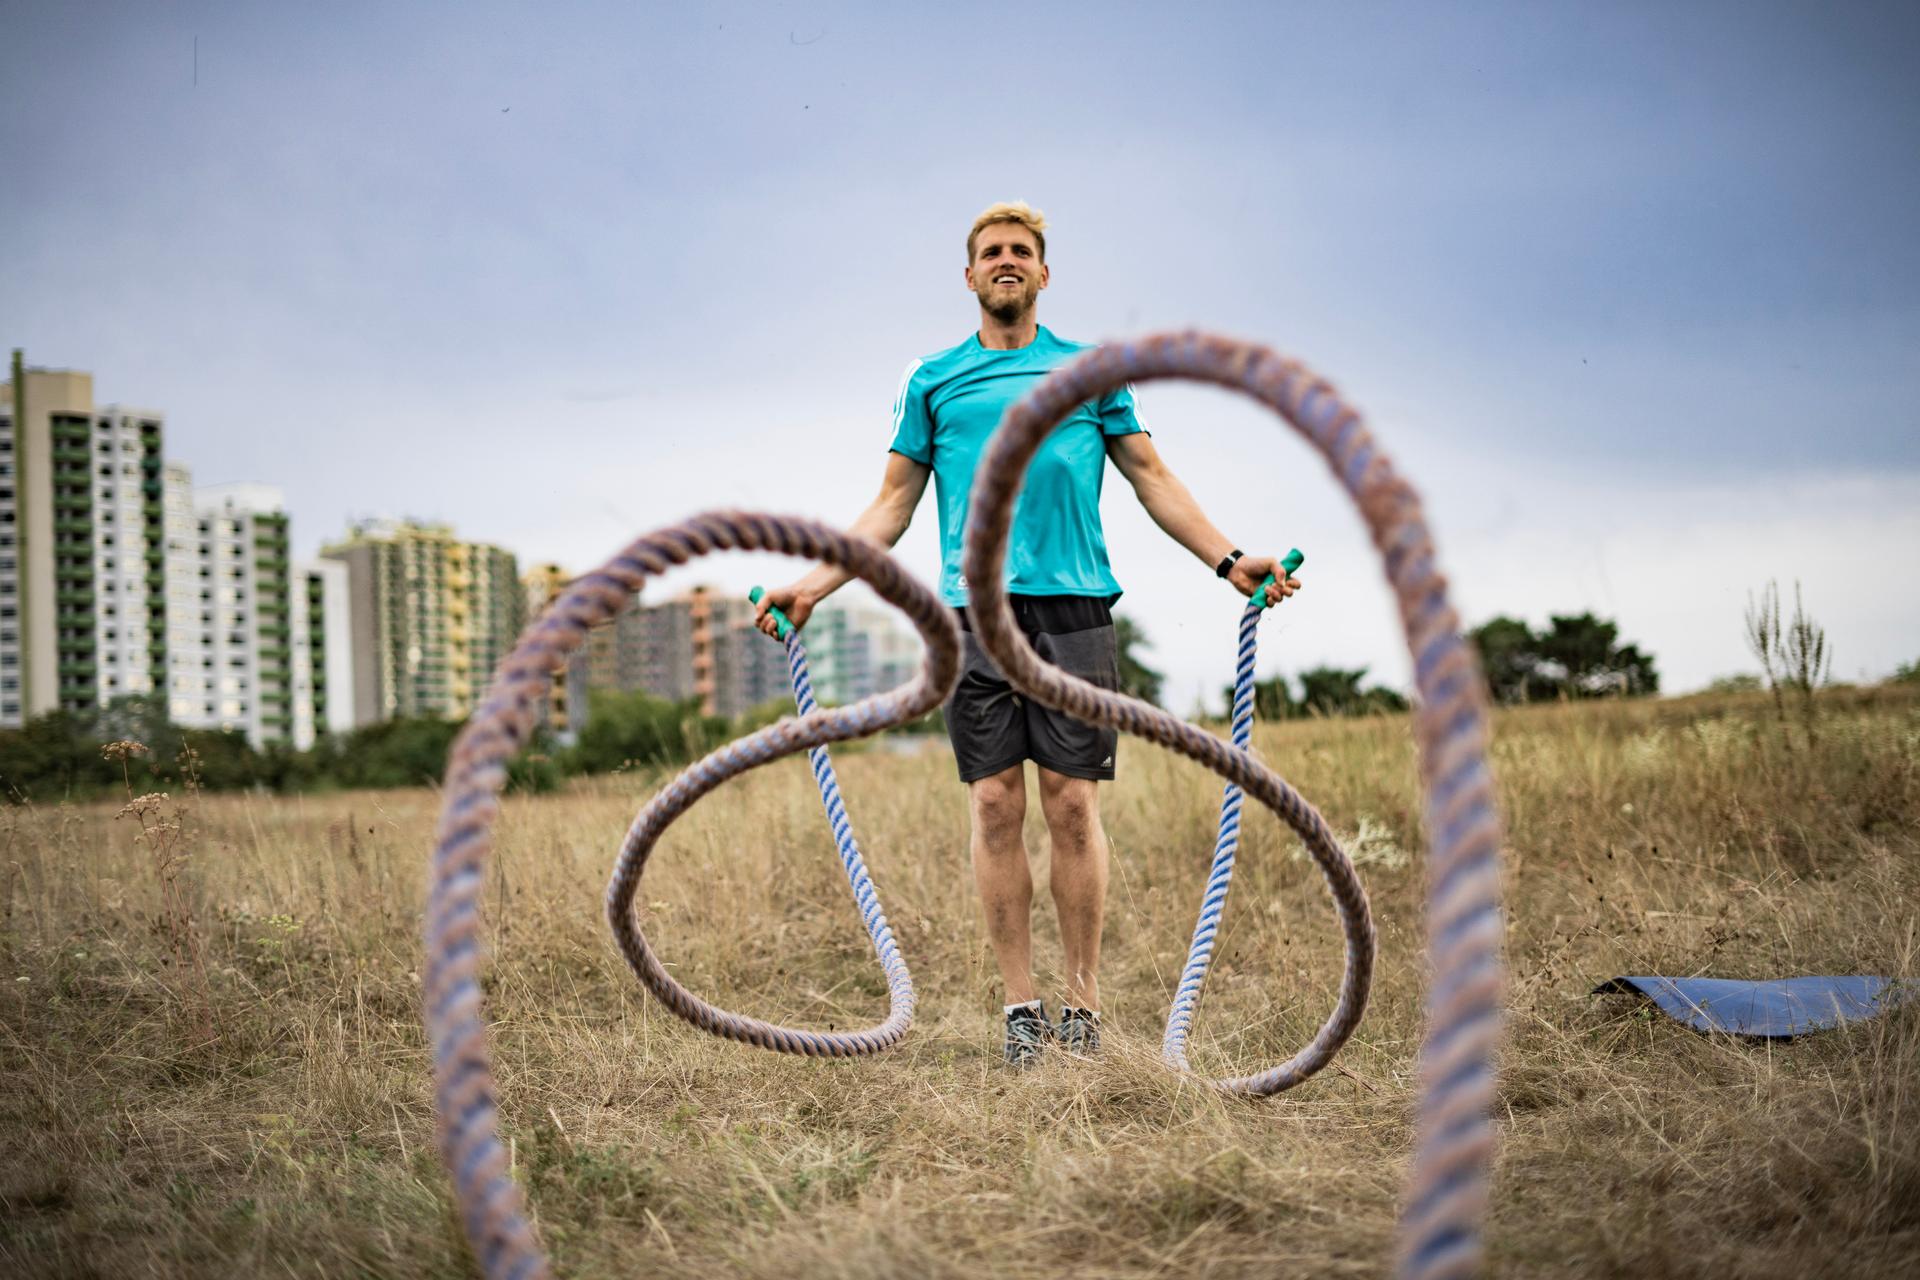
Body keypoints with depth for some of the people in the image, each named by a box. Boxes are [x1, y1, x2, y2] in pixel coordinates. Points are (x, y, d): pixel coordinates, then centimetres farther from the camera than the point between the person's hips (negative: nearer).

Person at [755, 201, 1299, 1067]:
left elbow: (1152, 478, 15)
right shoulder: (932, 380, 16)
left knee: (1073, 805, -4)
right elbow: (894, 504, 16)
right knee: (996, 807, -3)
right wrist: (813, 586, 7)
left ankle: (1083, 1005, 3)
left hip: (1075, 607, 0)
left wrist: (1228, 560, 4)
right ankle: (1021, 1007, 3)